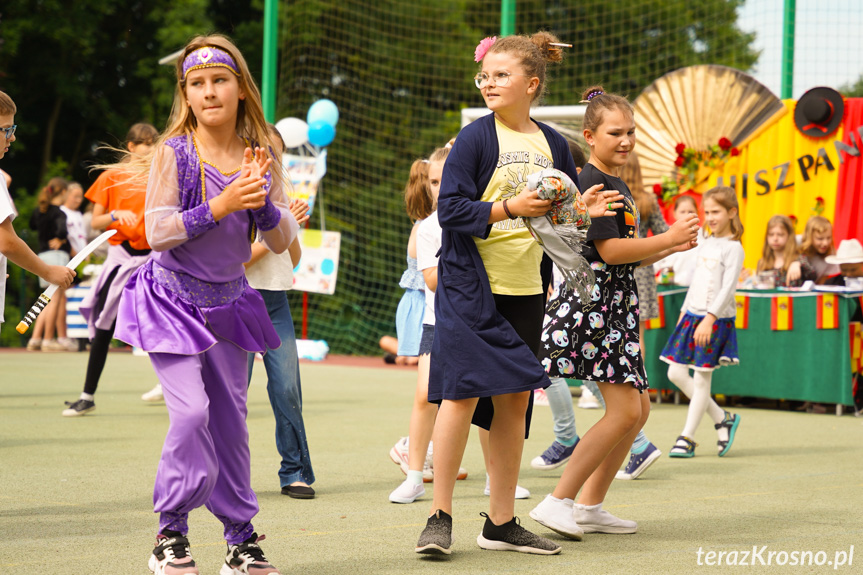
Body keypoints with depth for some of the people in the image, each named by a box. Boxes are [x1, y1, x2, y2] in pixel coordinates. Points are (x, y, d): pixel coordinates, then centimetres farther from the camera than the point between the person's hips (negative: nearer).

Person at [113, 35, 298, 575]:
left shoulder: (261, 154, -1)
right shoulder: (173, 152, -12)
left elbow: (283, 240, -2)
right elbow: (157, 232, -19)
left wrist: (261, 200, -21)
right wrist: (220, 206, -28)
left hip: (229, 302, 4)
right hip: (172, 302, -4)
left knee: (231, 419, 8)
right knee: (191, 412, -16)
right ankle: (171, 531, 0)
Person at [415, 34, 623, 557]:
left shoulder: (552, 144, 9)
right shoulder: (476, 138, -6)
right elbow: (451, 210, -12)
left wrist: (582, 211, -4)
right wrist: (509, 207, -21)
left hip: (525, 289, 5)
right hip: (471, 284, -5)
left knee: (514, 399, 7)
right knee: (463, 392, -8)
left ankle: (502, 522, 15)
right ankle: (441, 516, 1)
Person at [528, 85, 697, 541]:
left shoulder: (618, 186, 19)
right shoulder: (593, 183, -12)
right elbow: (610, 250, -19)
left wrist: (671, 247, 9)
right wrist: (668, 240, -13)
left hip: (617, 304, 10)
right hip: (596, 301, -10)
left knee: (638, 409, 10)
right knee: (625, 410, -14)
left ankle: (589, 506, 15)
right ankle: (558, 502, -11)